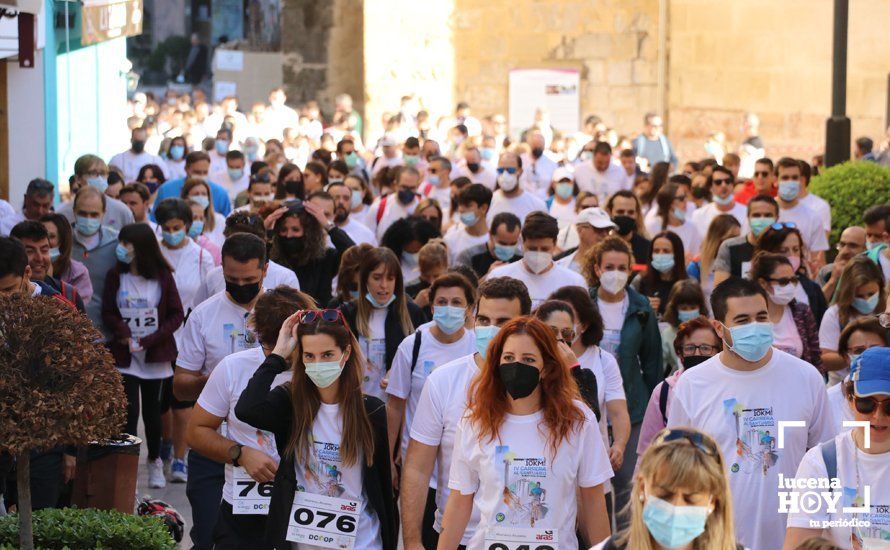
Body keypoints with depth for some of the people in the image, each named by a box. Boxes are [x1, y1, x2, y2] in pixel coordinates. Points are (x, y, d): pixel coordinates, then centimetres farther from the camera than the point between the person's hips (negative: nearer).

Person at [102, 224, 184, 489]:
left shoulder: (163, 277, -3)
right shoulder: (115, 276, 0)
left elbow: (176, 314, -3)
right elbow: (108, 313, 1)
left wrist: (149, 341, -12)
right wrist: (125, 336, -16)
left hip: (155, 357, 0)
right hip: (124, 356, 0)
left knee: (153, 410, 9)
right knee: (129, 411, -8)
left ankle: (155, 462, 28)